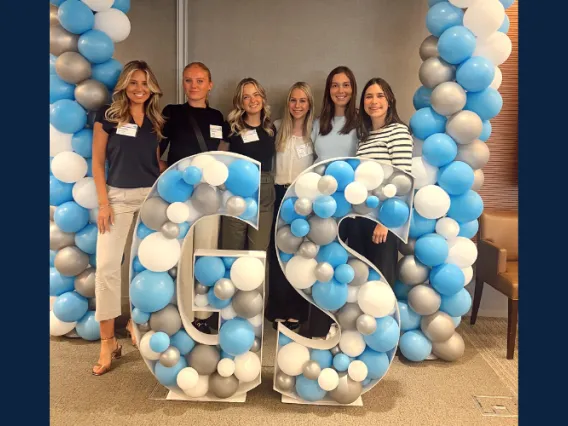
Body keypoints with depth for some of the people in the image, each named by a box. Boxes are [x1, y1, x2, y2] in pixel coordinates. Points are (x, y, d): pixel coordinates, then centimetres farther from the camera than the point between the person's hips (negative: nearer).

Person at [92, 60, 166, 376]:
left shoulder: (157, 120, 8)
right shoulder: (108, 116, -1)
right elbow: (97, 162, -3)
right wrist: (103, 202, -9)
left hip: (152, 196, 3)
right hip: (118, 196, -3)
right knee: (106, 265, -8)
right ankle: (108, 341, 1)